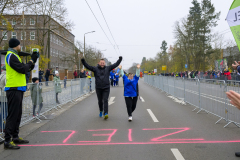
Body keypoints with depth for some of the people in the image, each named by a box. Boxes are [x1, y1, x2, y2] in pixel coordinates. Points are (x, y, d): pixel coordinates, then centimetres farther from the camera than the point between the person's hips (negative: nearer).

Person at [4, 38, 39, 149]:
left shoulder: (14, 56, 21)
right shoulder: (11, 56, -10)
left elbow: (26, 69, 20)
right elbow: (23, 69, -17)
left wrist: (32, 61, 9)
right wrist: (32, 61, -4)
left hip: (17, 89, 10)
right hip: (14, 89, -10)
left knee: (17, 114, 14)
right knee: (12, 115, -8)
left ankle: (15, 137, 22)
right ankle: (7, 141, -4)